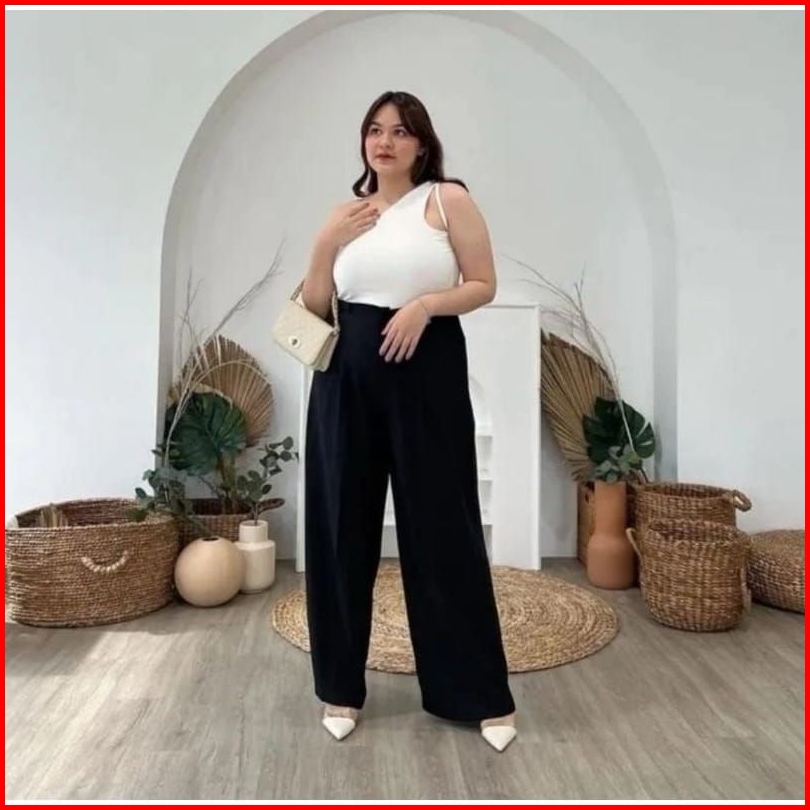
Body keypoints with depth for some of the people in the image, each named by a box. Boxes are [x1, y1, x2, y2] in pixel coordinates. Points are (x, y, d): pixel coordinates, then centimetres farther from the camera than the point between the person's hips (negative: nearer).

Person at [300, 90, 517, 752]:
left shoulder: (449, 199, 4)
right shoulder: (346, 213, 15)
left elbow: (484, 285, 0)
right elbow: (313, 308, 12)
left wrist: (426, 303, -16)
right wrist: (326, 245, -2)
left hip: (429, 375, -3)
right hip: (347, 378, 4)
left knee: (443, 528, 1)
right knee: (342, 526, 5)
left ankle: (481, 694, 18)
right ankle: (341, 686, 24)